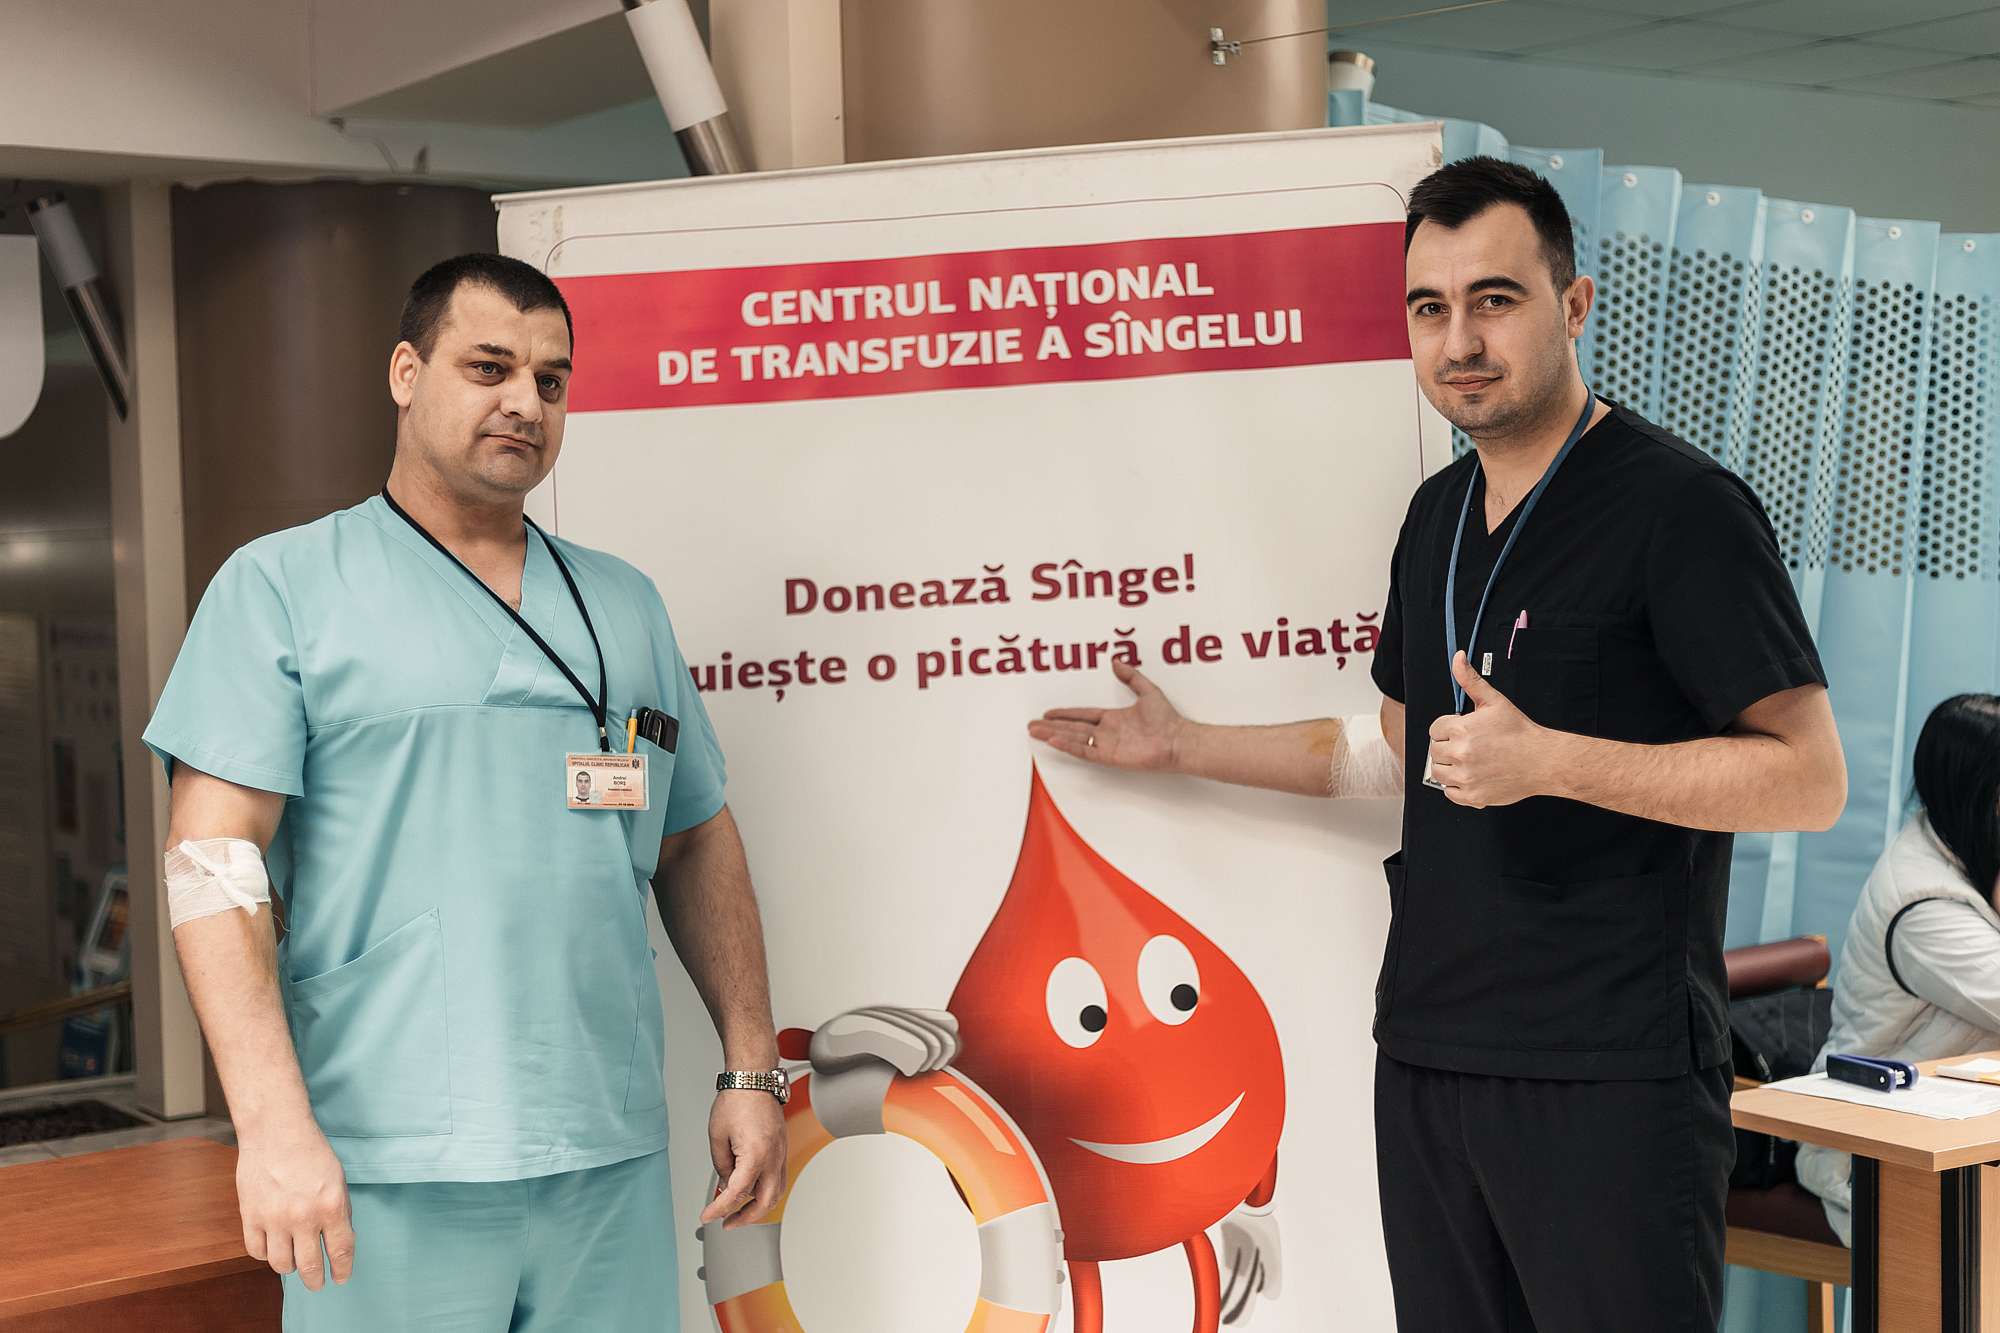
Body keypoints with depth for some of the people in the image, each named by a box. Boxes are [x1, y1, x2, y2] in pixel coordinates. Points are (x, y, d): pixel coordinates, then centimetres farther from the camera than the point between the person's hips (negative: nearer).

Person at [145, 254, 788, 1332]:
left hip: (613, 1161, 4)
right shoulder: (281, 585, 1)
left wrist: (753, 1071, 10)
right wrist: (273, 1122, -17)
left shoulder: (624, 604, 15)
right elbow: (215, 857, -8)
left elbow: (698, 845, 18)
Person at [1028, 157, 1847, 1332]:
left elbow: (1810, 778, -15)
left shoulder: (1681, 507, -11)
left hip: (1609, 1073, -7)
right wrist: (1183, 744, 23)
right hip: (1429, 1049, 7)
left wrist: (1546, 760, -22)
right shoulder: (1440, 512, 14)